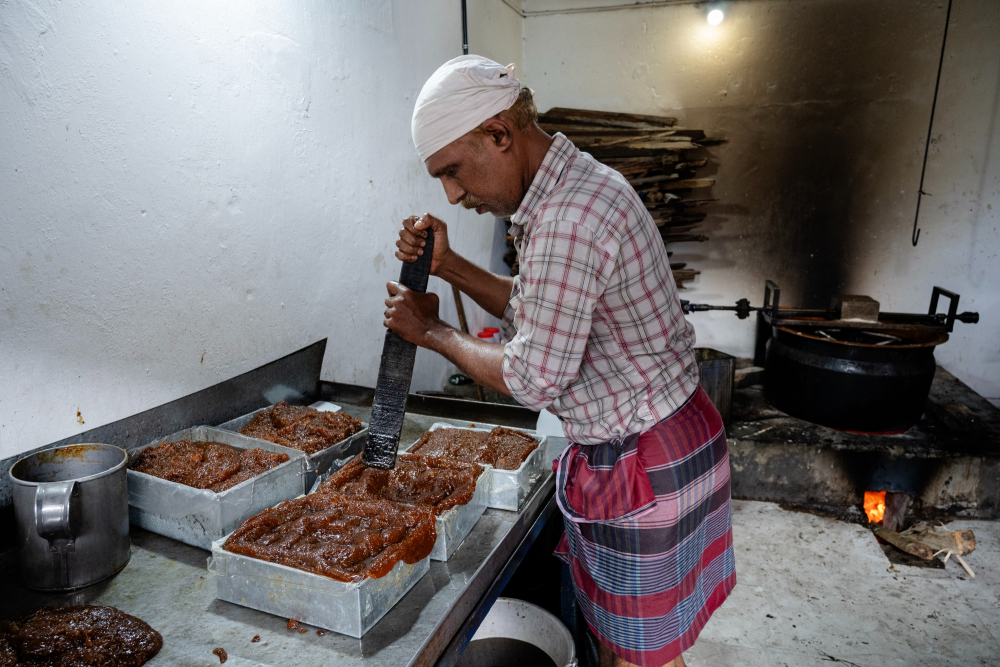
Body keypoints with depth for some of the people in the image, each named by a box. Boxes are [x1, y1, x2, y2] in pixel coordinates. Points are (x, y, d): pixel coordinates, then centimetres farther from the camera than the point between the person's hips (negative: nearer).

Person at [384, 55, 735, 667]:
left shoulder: (570, 222, -28)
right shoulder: (575, 187, 6)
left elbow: (534, 380, -21)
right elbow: (537, 311, 12)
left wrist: (432, 332, -7)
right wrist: (447, 265, 1)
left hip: (648, 462, -9)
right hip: (623, 449, 10)